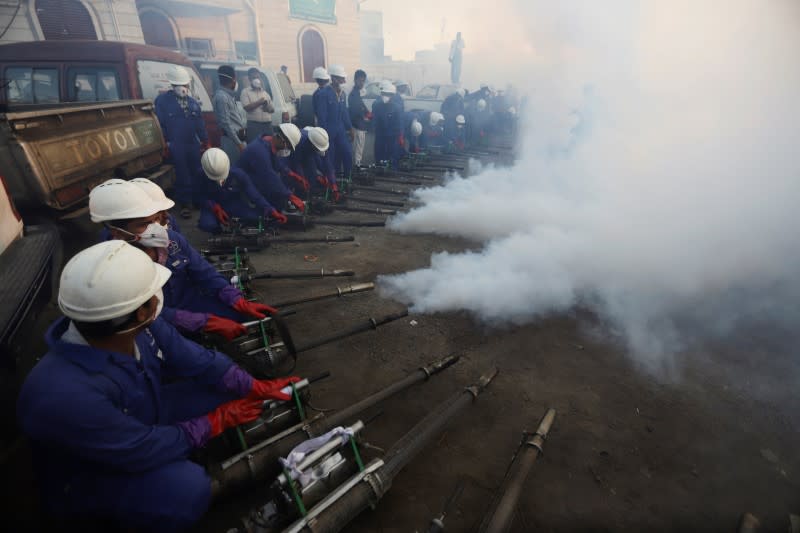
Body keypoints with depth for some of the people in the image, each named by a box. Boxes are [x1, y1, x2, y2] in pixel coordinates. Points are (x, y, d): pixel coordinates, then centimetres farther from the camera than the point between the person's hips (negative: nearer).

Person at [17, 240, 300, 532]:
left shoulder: (140, 326, -22)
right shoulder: (67, 396, -41)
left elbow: (194, 358, -8)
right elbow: (144, 450, -29)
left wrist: (256, 387, -8)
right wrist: (214, 422, -18)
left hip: (141, 417, 6)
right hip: (88, 475, -6)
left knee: (230, 389, -5)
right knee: (188, 486, -31)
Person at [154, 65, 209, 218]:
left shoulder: (193, 103, 12)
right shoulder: (162, 100, -3)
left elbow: (200, 125, 12)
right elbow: (160, 124, -5)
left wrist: (205, 141, 9)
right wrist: (165, 144, -9)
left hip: (193, 144, 4)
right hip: (176, 146, -4)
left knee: (197, 173, 9)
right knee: (182, 176, 2)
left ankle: (199, 201, 21)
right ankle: (185, 204, 12)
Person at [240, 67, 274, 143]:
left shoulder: (265, 93, 19)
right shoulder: (245, 91, 4)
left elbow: (272, 109, 18)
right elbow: (247, 107, -9)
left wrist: (267, 107, -4)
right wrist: (259, 102, -7)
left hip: (268, 125, 5)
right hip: (254, 125, -5)